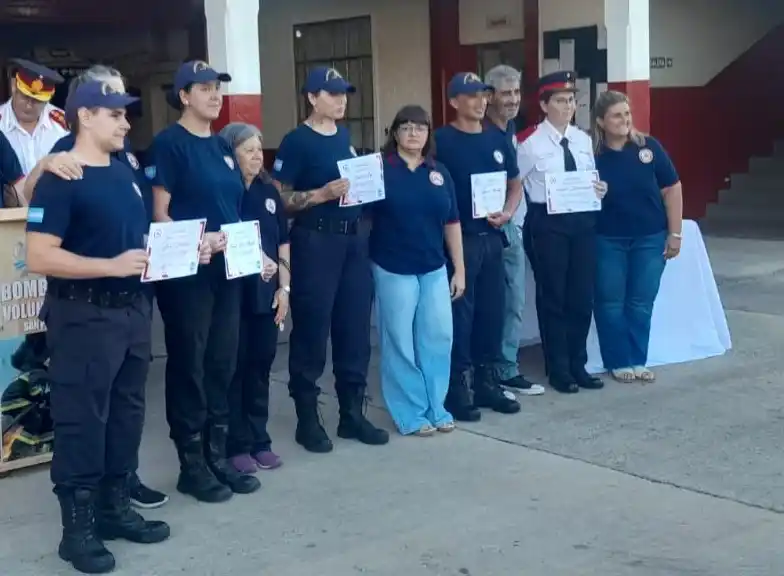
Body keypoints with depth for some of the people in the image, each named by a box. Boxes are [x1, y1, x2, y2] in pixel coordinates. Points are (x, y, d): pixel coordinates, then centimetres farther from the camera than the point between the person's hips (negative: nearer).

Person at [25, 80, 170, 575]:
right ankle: (78, 526, 10)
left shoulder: (125, 172, 12)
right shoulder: (59, 180, -13)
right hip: (84, 316, -8)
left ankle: (116, 507, 28)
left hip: (133, 310, 8)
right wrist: (112, 266, -25)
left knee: (127, 414, 15)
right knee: (82, 420, 0)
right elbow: (39, 257, -21)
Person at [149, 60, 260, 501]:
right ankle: (192, 465, 12)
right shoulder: (169, 143, -7)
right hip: (186, 272, -7)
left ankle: (218, 456, 23)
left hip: (228, 270, 7)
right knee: (189, 366, 2)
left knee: (223, 364, 12)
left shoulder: (223, 146, 14)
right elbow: (159, 213, -12)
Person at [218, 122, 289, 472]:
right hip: (233, 290, -5)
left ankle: (260, 440, 21)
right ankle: (237, 445, 10)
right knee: (236, 367, 1)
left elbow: (282, 243, 12)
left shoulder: (269, 191, 10)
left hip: (267, 292, 5)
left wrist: (284, 287, 6)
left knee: (261, 364, 11)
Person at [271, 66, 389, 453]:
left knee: (355, 328, 10)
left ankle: (352, 414, 21)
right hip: (315, 242, -7)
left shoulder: (345, 136, 14)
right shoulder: (297, 141, -7)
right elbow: (280, 199, -12)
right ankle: (307, 420, 10)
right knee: (312, 331, -1)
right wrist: (323, 194, -22)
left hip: (353, 238, 7)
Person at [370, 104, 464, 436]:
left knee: (438, 338, 6)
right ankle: (410, 414, 13)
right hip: (393, 269, -4)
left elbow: (451, 223, 10)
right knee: (400, 342, 3)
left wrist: (460, 269, 9)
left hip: (434, 268, 4)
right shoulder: (380, 168, -4)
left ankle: (436, 408, 21)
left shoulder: (439, 172, 8)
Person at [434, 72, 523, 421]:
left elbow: (514, 184, 18)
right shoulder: (442, 140, -6)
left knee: (492, 310, 10)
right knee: (460, 312, -3)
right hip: (458, 238, -6)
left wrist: (508, 212, 0)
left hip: (492, 238, 6)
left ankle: (487, 381, 21)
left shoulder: (498, 139, 11)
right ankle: (457, 387, 5)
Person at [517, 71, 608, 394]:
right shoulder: (532, 144, -7)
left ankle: (578, 365, 24)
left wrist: (599, 190, -5)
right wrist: (522, 221, -8)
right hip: (549, 222, -5)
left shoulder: (583, 140, 9)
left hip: (583, 220, 5)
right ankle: (559, 370, 16)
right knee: (554, 297, 4)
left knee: (582, 296, 10)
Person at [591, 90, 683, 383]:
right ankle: (618, 362, 19)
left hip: (650, 238, 1)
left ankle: (638, 361, 21)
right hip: (607, 241, -1)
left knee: (642, 303, 8)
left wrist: (675, 233, -2)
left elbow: (672, 189, 0)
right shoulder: (592, 154, -7)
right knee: (610, 303, 6)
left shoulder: (649, 147, -5)